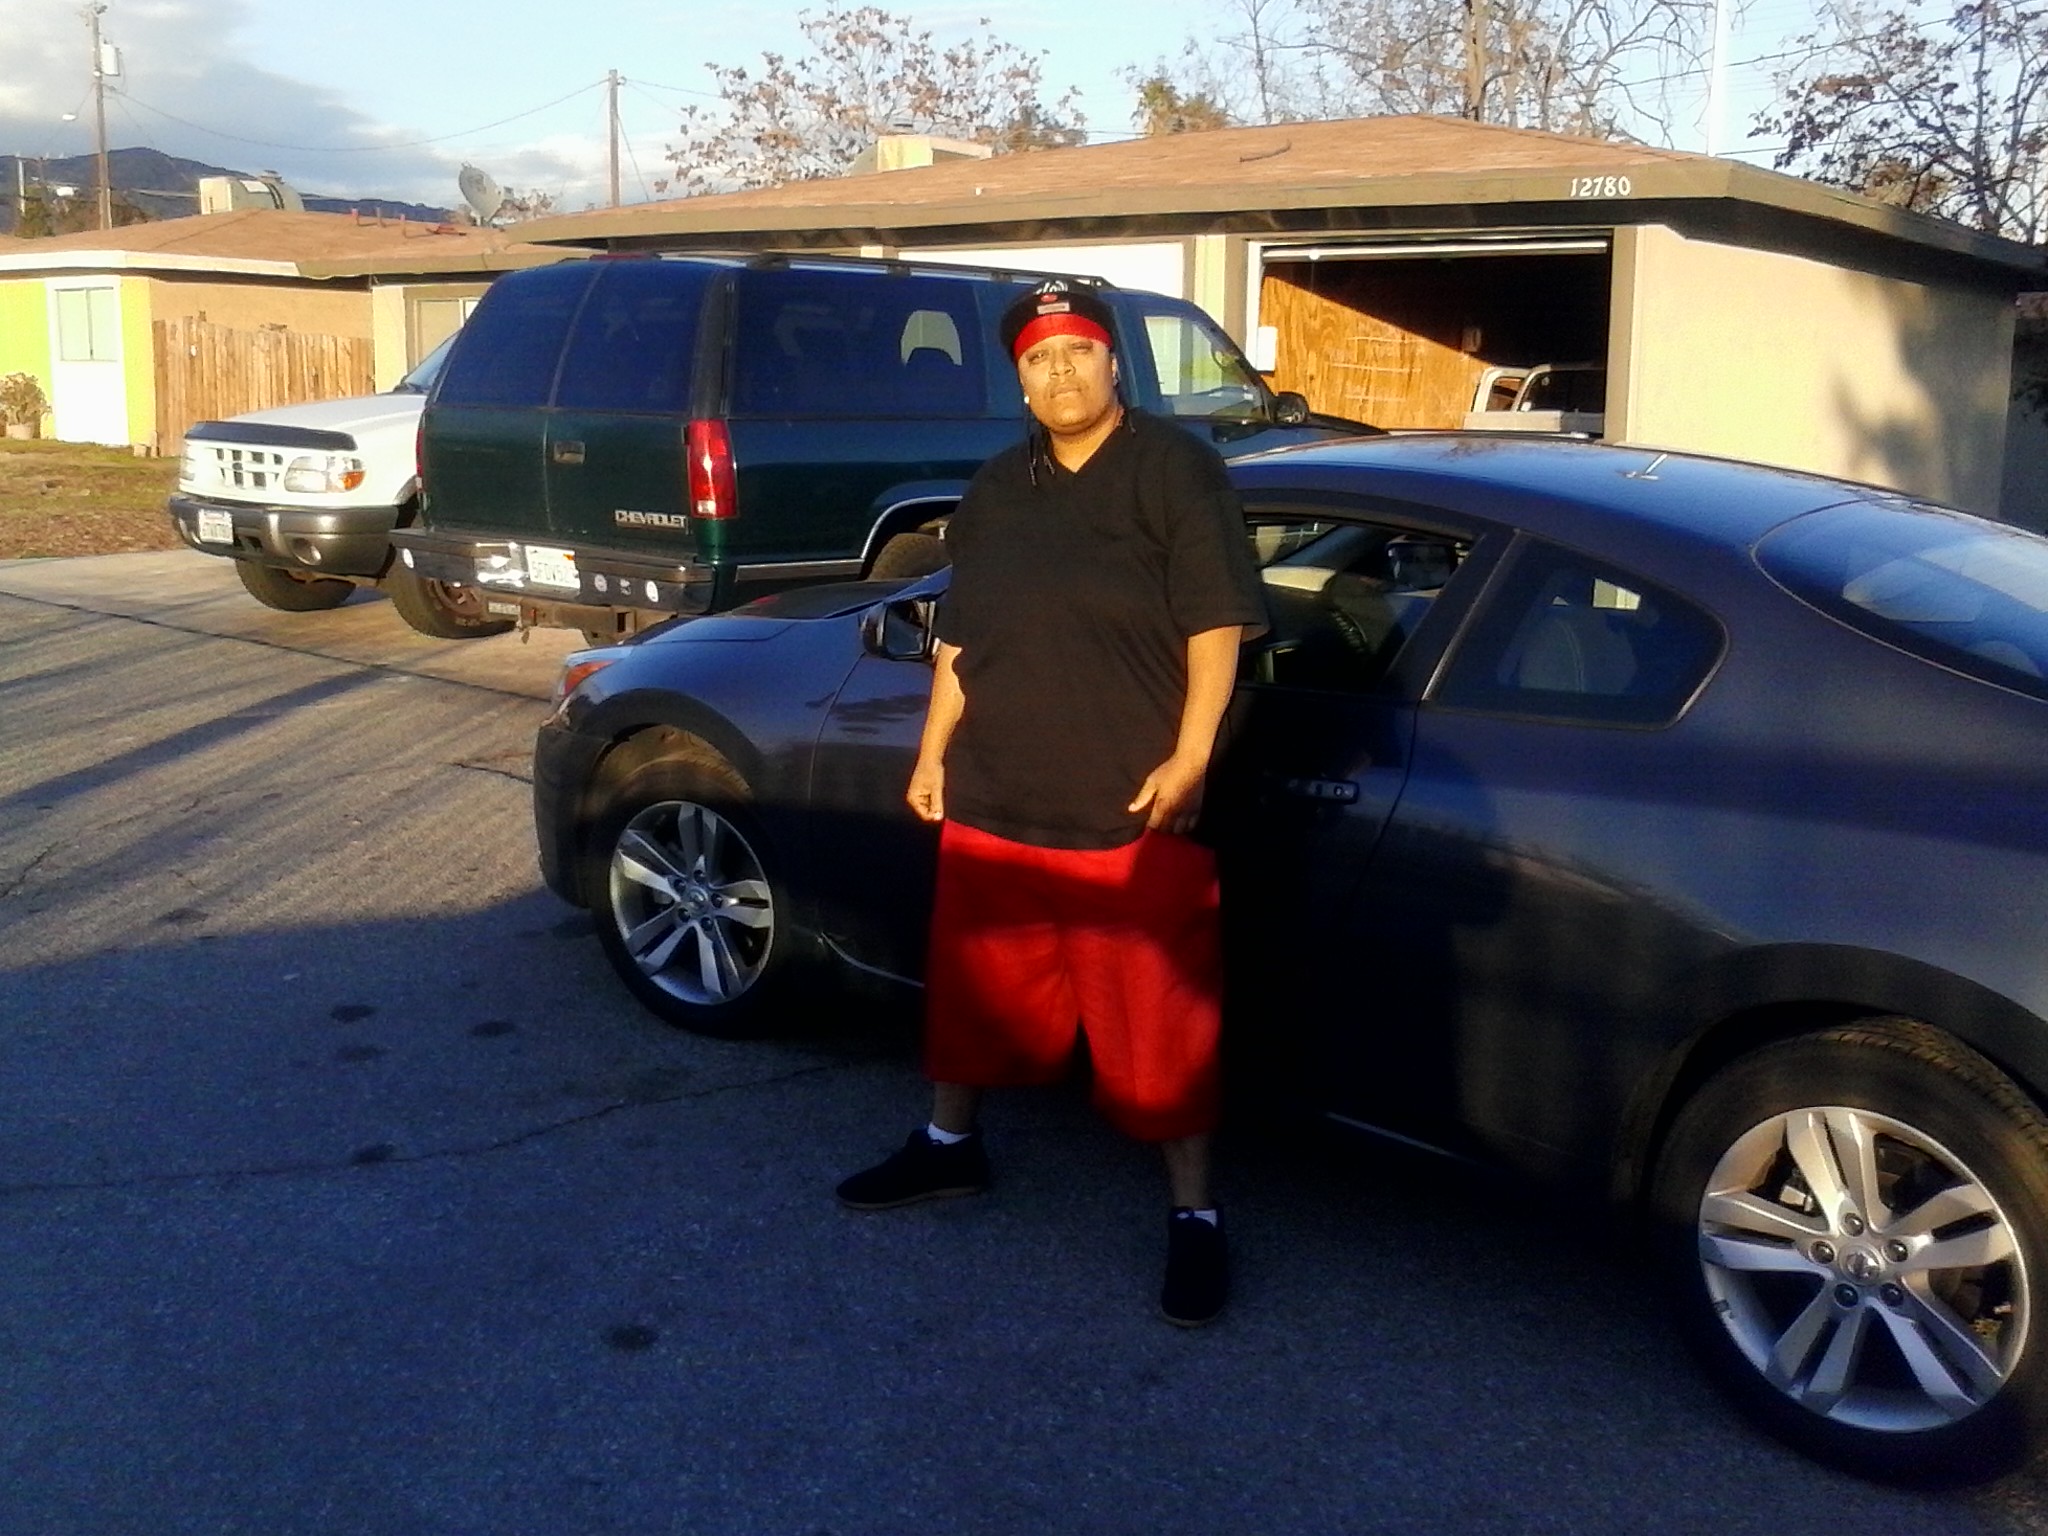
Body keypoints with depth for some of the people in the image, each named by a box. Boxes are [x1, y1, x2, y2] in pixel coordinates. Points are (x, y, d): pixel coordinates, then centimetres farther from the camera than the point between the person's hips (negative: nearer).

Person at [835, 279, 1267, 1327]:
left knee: (1158, 1022, 0)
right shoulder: (997, 488, 14)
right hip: (991, 802, 6)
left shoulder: (1175, 471, -5)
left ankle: (1193, 1213, 12)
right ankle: (949, 1144, 40)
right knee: (973, 989, 19)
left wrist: (1188, 759, -17)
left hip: (1130, 811, -6)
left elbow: (1216, 625, -10)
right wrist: (933, 754, 14)